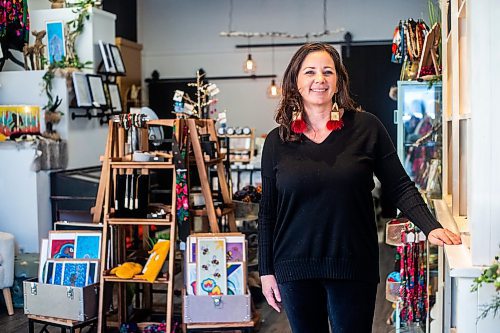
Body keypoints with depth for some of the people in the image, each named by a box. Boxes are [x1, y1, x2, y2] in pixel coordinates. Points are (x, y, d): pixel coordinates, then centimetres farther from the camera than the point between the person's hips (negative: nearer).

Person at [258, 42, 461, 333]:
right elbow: (268, 211, 7)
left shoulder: (366, 127, -2)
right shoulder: (277, 141, 3)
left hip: (354, 266, -1)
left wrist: (431, 227, -15)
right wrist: (266, 271, 6)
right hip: (294, 269, 2)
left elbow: (400, 186, 0)